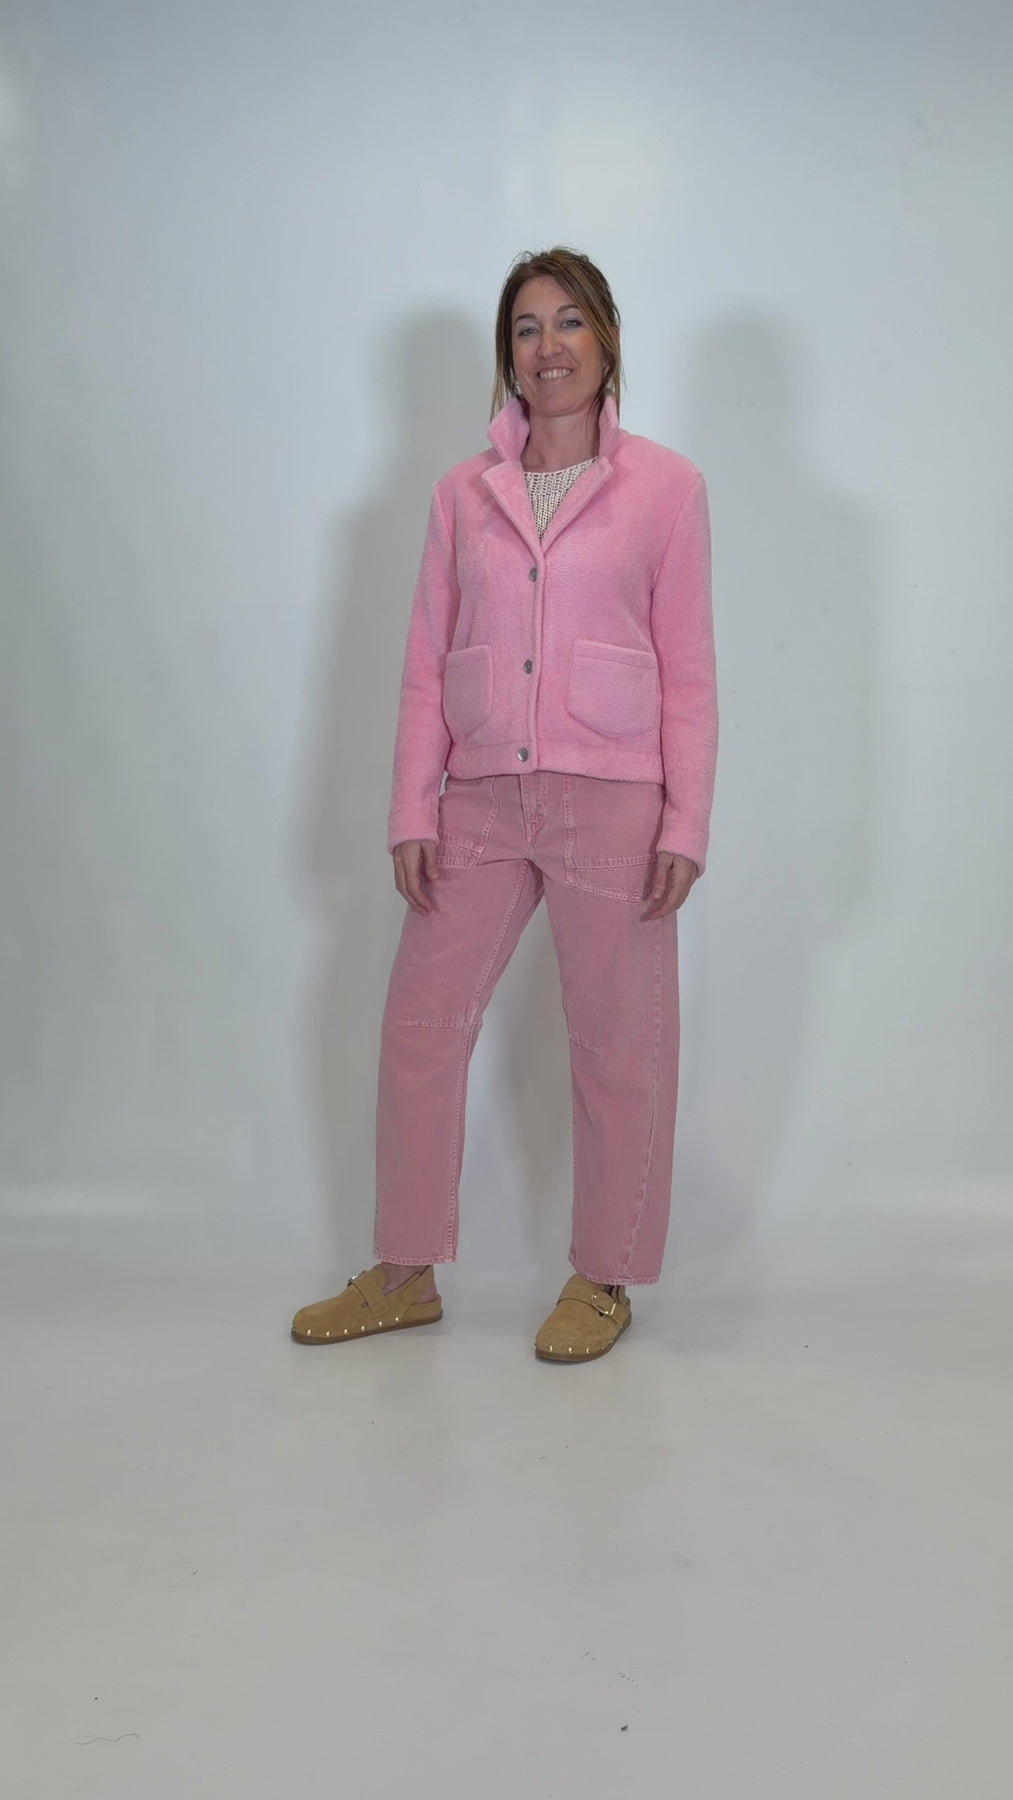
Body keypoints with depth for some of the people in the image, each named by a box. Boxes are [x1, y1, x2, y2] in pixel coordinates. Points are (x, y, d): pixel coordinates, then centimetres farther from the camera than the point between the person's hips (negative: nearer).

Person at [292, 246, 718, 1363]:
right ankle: (406, 1276, 23)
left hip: (612, 801, -3)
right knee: (417, 1022, 7)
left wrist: (686, 823, -6)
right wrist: (412, 811, 1)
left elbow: (688, 672, 0)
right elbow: (426, 665, 8)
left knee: (615, 1041, 5)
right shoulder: (463, 493, 9)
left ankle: (604, 1281, 23)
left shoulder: (665, 485, 1)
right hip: (482, 800, 4)